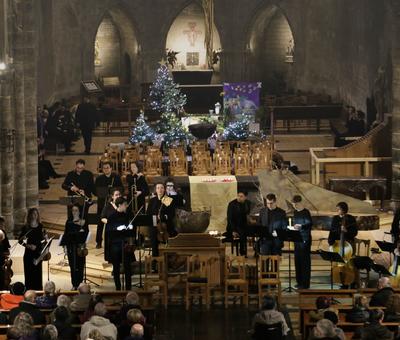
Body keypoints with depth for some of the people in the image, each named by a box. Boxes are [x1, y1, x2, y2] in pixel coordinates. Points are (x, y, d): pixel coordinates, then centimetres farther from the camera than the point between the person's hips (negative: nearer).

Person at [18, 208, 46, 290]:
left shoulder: (40, 226, 7)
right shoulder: (26, 227, 0)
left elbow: (43, 240, 8)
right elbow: (20, 240, 0)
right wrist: (27, 245, -15)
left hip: (38, 252, 2)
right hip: (28, 253, -2)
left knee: (38, 271, 1)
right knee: (29, 272, -4)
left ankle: (38, 289, 7)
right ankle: (29, 289, -1)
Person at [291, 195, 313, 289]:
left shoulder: (305, 212, -10)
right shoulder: (295, 212, 13)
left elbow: (309, 224, -16)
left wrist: (301, 227, -30)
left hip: (305, 239, -8)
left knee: (305, 261, -4)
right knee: (297, 261, 10)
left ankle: (305, 283, -2)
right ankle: (299, 282, 19)